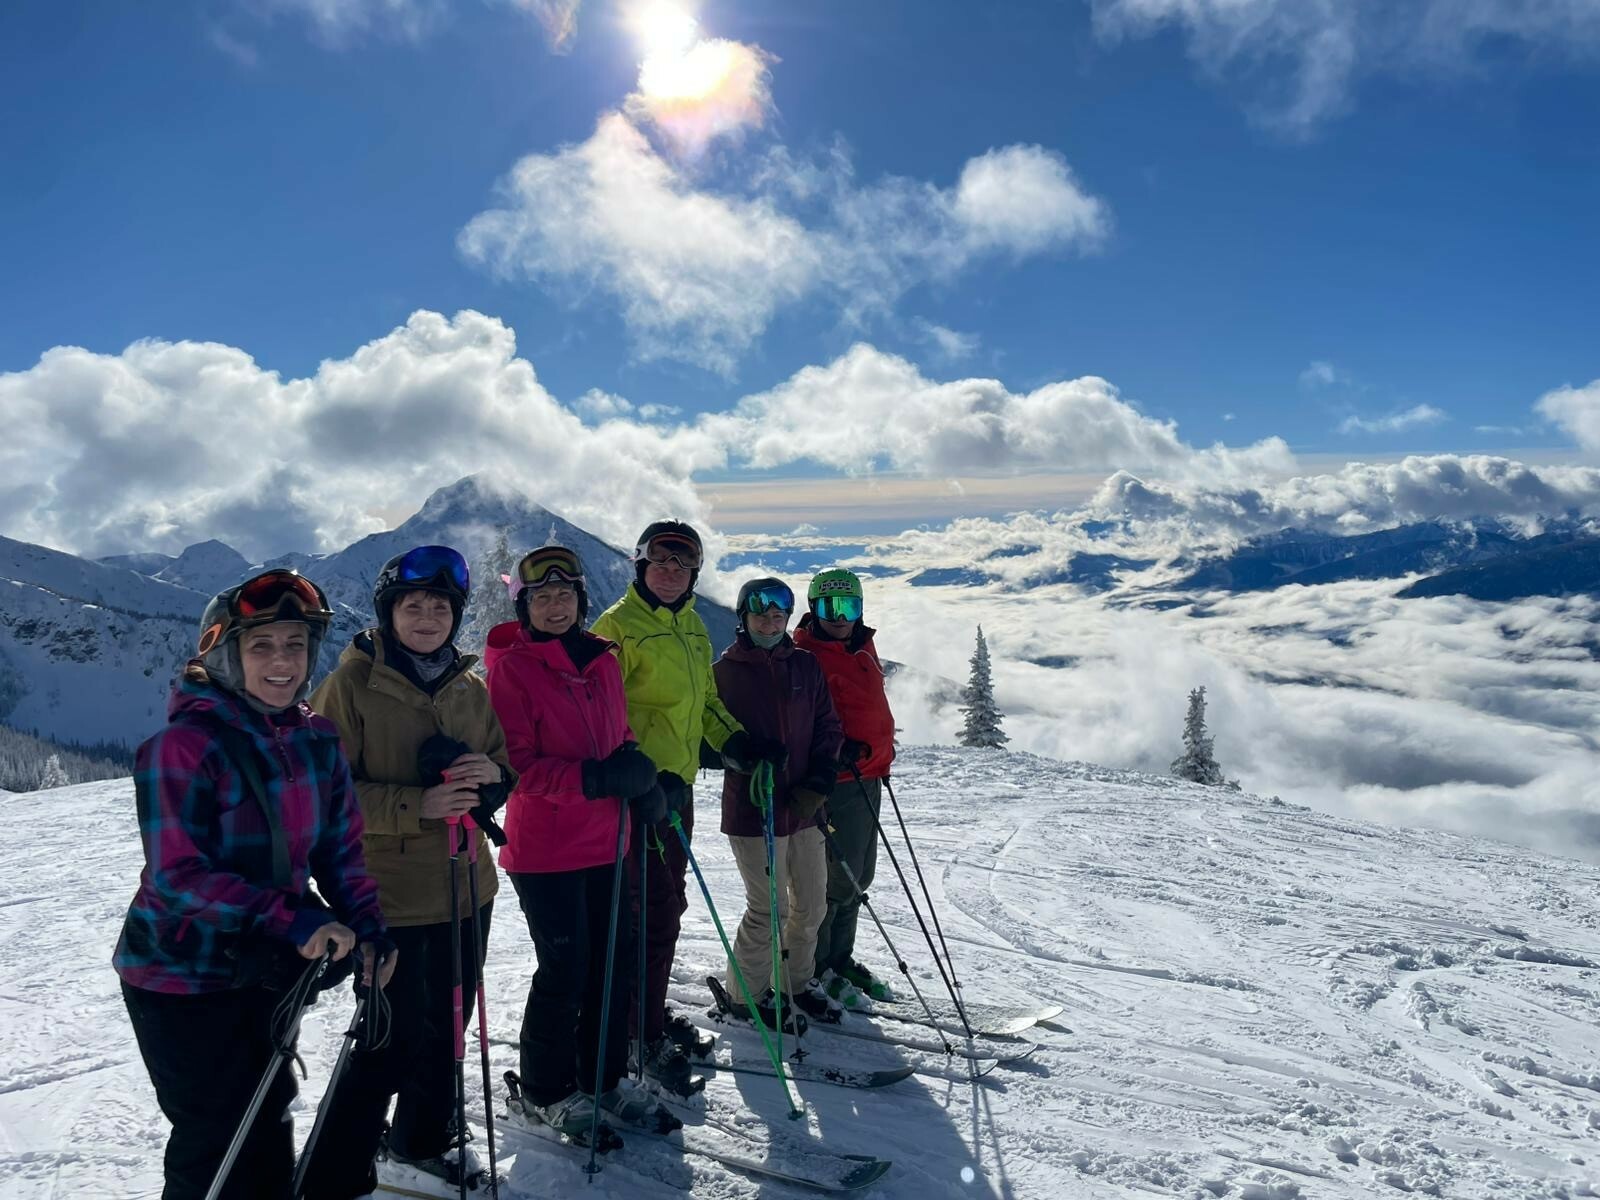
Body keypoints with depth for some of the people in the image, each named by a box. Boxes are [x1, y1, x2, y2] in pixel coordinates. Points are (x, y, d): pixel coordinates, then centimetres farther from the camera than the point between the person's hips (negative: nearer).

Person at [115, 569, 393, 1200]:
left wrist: (367, 927, -11)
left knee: (266, 1120, 21)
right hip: (181, 976, -6)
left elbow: (342, 847, 3)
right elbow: (177, 875, -24)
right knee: (218, 1138, 5)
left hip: (266, 970, 6)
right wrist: (291, 918, -31)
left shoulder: (317, 739, -2)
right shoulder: (183, 744, -20)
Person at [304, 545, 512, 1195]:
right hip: (388, 892, -6)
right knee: (395, 1037, -3)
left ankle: (424, 1135, 42)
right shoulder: (352, 683, -10)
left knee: (446, 1020, 19)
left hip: (465, 886, 6)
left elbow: (502, 765, 14)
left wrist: (490, 774, -10)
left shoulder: (469, 687, 7)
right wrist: (416, 804, -25)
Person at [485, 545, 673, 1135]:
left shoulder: (601, 660, 9)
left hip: (604, 838, 6)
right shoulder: (511, 667, -9)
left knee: (614, 957, 11)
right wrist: (593, 779, -25)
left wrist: (640, 783, -1)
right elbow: (515, 762, -15)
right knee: (565, 969, 2)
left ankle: (604, 1075, 30)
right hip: (544, 847, -6)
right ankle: (546, 1088, 23)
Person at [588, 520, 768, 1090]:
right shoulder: (618, 626, -11)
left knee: (668, 902, 15)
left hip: (677, 783, 8)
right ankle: (644, 1035, 7)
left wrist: (736, 742, 7)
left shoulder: (692, 627, 13)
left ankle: (650, 1012, 31)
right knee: (655, 908, -6)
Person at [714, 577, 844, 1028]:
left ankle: (798, 980, 36)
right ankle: (747, 992, 22)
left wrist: (817, 784, -5)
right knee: (768, 908, 0)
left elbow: (828, 727, 7)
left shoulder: (806, 666, 7)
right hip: (752, 808, -5)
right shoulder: (726, 670, -4)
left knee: (811, 905, 14)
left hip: (805, 807, 5)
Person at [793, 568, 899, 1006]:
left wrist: (881, 749, 22)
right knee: (838, 877, -4)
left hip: (868, 775, 9)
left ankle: (840, 957, 29)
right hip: (836, 777, -9)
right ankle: (814, 965, 12)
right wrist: (840, 749, -24)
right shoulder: (805, 654, -13)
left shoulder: (862, 646, 13)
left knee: (859, 873, 15)